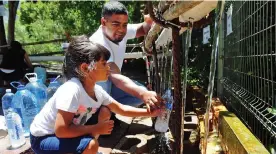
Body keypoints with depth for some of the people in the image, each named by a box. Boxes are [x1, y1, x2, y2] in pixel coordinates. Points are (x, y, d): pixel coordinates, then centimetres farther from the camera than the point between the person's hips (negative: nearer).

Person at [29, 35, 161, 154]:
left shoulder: (96, 90, -9)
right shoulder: (71, 90, -33)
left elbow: (121, 109, 2)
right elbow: (61, 130, -33)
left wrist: (149, 113, -5)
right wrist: (97, 129, -25)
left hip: (67, 131, 8)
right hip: (43, 139, -8)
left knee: (105, 112, -1)